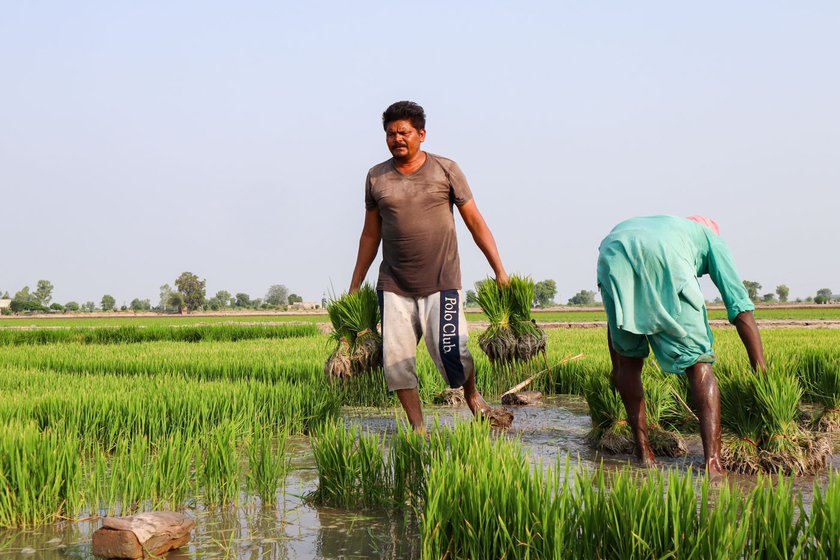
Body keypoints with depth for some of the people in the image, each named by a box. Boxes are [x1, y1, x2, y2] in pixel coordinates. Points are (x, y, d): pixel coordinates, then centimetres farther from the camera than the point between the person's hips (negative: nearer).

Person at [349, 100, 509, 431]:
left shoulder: (445, 170, 1)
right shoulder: (376, 177, 7)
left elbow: (475, 222, 4)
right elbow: (370, 234, 15)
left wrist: (500, 271, -1)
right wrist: (354, 288, 16)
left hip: (441, 283, -2)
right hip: (394, 286, 3)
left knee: (450, 355, -9)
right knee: (395, 362, -3)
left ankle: (471, 393, 25)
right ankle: (417, 429, 10)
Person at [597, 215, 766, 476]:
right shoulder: (711, 238, 38)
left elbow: (614, 316, 48)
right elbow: (741, 309, 27)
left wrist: (616, 365, 55)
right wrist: (761, 373, 26)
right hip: (665, 259, -3)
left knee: (629, 358, 24)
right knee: (699, 362, 8)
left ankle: (643, 451, 26)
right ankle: (713, 463, -2)